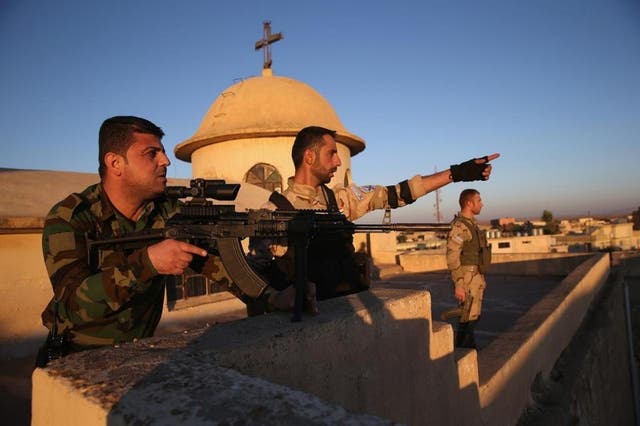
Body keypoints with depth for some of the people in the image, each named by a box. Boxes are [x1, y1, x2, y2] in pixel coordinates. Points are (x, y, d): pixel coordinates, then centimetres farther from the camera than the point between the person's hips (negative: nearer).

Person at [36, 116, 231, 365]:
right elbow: (74, 305, -24)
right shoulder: (67, 218, -15)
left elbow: (215, 256, -10)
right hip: (75, 357, -2)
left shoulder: (167, 213, -4)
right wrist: (146, 262, -37)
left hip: (138, 352, 3)